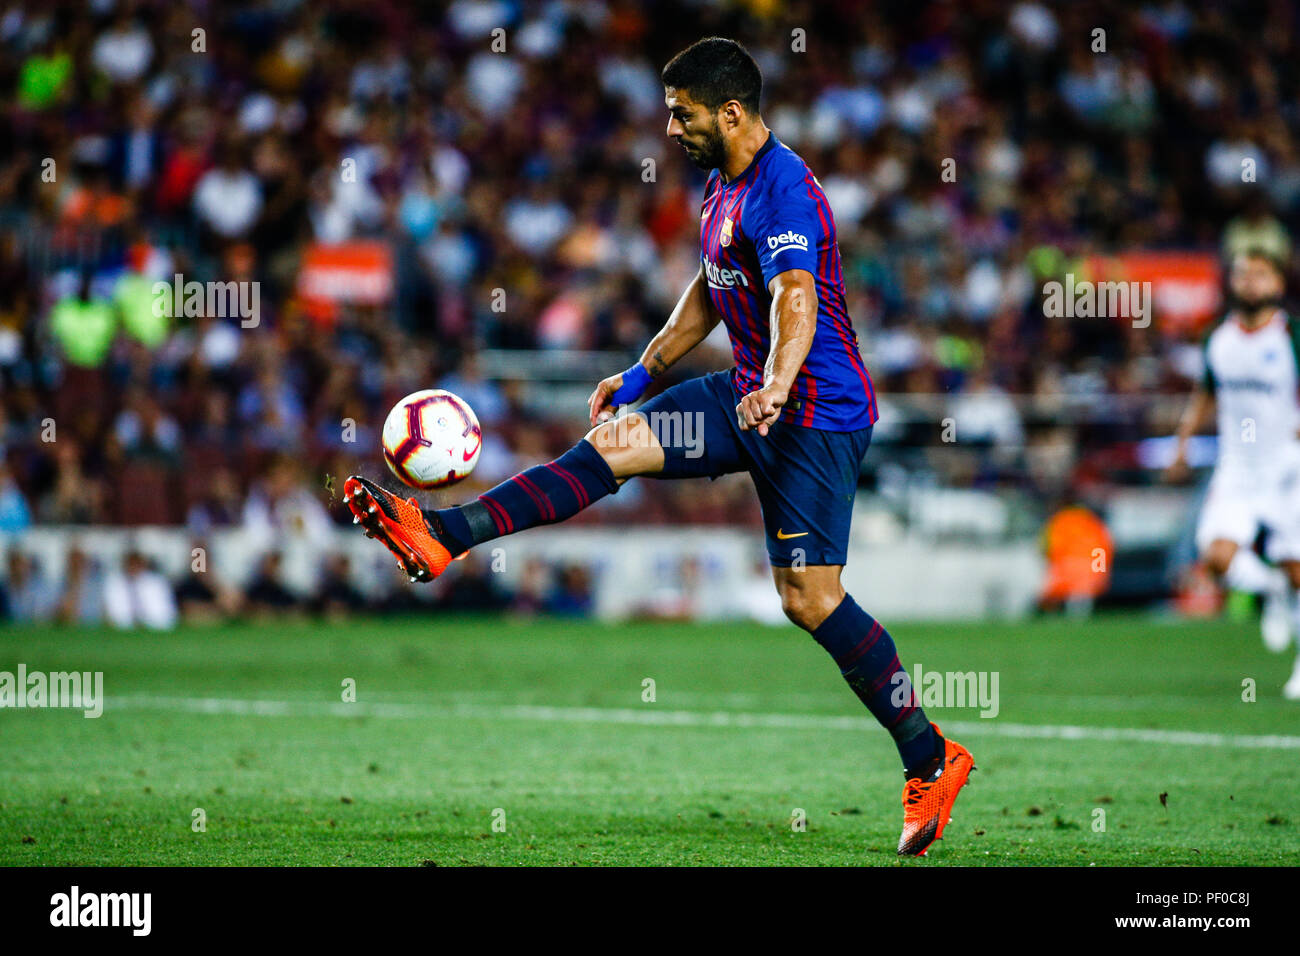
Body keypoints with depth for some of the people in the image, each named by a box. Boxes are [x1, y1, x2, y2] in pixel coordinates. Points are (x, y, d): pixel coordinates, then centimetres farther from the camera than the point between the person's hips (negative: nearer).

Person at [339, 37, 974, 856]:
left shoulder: (784, 190, -20)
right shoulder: (723, 184, 12)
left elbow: (796, 298, -37)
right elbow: (710, 293, 27)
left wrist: (777, 387, -53)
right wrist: (642, 376, 30)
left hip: (817, 413, -9)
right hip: (754, 396, 9)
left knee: (809, 596, -11)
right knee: (611, 444, -3)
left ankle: (932, 761, -3)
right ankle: (443, 538, -6)